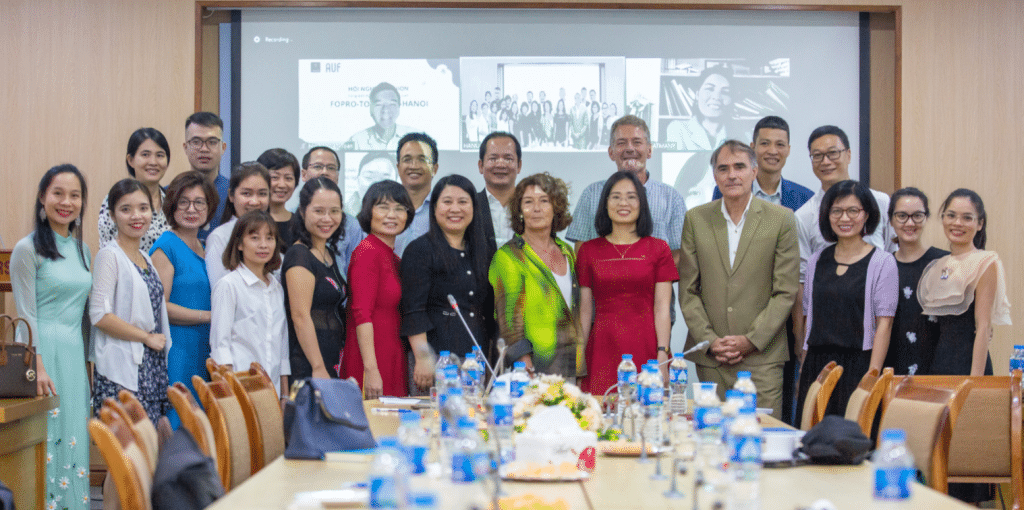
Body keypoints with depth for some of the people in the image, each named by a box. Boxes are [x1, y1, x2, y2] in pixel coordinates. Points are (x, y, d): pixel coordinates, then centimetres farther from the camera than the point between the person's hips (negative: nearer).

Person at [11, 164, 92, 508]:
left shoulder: (82, 250, 14)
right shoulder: (28, 249, -5)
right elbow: (27, 315, -10)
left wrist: (86, 363, 14)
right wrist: (37, 366, -18)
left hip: (75, 355, 6)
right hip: (43, 352, -6)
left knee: (73, 439, 7)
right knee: (46, 440, -7)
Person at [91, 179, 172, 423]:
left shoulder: (145, 258, 17)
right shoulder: (109, 256, -7)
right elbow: (100, 315, -15)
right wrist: (147, 337, -10)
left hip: (152, 368, 8)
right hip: (121, 371, -8)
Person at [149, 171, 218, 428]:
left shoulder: (202, 249, 16)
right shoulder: (166, 246, -7)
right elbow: (160, 306, -14)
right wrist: (210, 316, -11)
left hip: (201, 354, 8)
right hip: (175, 352, -8)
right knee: (174, 425, -8)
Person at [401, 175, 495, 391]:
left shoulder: (481, 251, 16)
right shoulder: (420, 250, -2)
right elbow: (413, 311, -9)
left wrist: (491, 354, 14)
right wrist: (423, 358, -16)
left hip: (478, 358, 5)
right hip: (438, 355, -5)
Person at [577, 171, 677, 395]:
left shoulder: (658, 249, 7)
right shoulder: (589, 250, 10)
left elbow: (662, 308, 3)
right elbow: (585, 309, 10)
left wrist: (662, 353, -7)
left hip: (645, 350, -1)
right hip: (602, 349, 1)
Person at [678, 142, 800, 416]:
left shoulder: (781, 219, 2)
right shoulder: (696, 219, 8)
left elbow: (786, 292, -1)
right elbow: (687, 290, 7)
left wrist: (751, 340, -8)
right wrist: (709, 340, -4)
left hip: (763, 356, -2)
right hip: (709, 356, 2)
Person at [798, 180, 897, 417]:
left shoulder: (882, 262, -1)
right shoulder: (816, 261, 12)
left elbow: (884, 324, -6)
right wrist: (803, 368, 8)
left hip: (857, 365, -4)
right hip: (816, 366, 4)